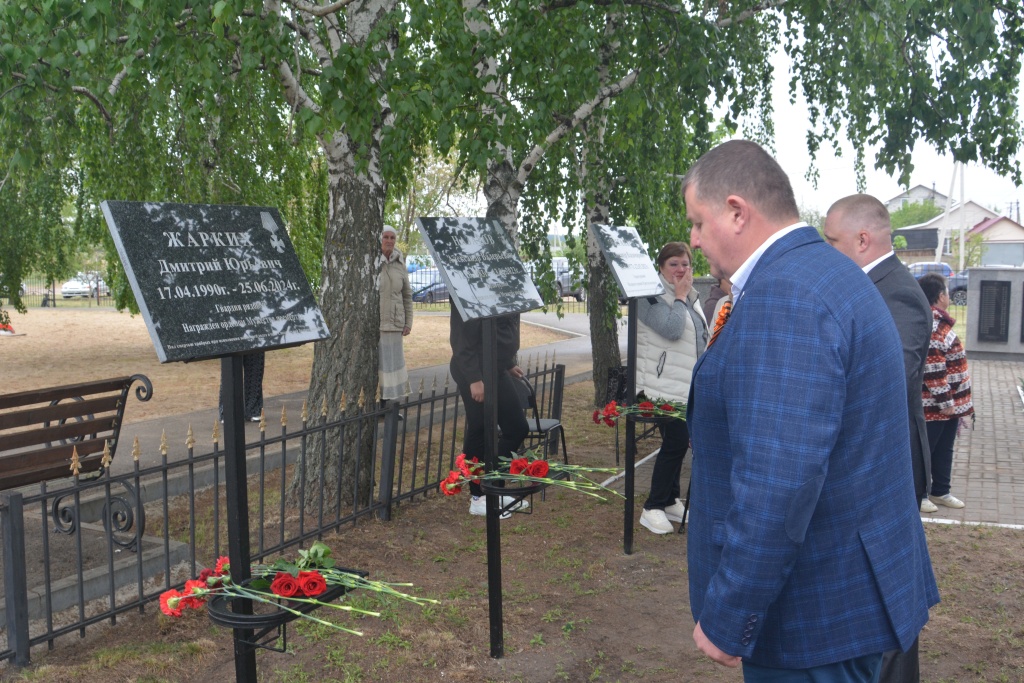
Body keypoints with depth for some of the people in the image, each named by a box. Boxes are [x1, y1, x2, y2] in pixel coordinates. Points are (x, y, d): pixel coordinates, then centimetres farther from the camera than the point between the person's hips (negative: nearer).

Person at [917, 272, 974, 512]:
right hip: (933, 405, -11)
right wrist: (945, 401, -23)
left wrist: (955, 401, 21)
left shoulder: (939, 321, 13)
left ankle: (940, 492, 32)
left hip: (950, 402, 11)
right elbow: (932, 368, -26)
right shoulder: (930, 324, -22)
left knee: (944, 449, 20)